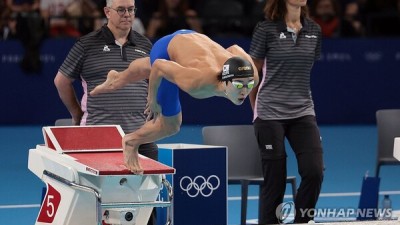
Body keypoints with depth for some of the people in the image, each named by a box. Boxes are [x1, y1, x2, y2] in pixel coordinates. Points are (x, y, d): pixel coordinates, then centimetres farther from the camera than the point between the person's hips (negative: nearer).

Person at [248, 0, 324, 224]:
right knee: (275, 178, -2)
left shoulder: (314, 30, 7)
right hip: (270, 114, -4)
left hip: (303, 112, 4)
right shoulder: (266, 29, -5)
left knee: (314, 172, -9)